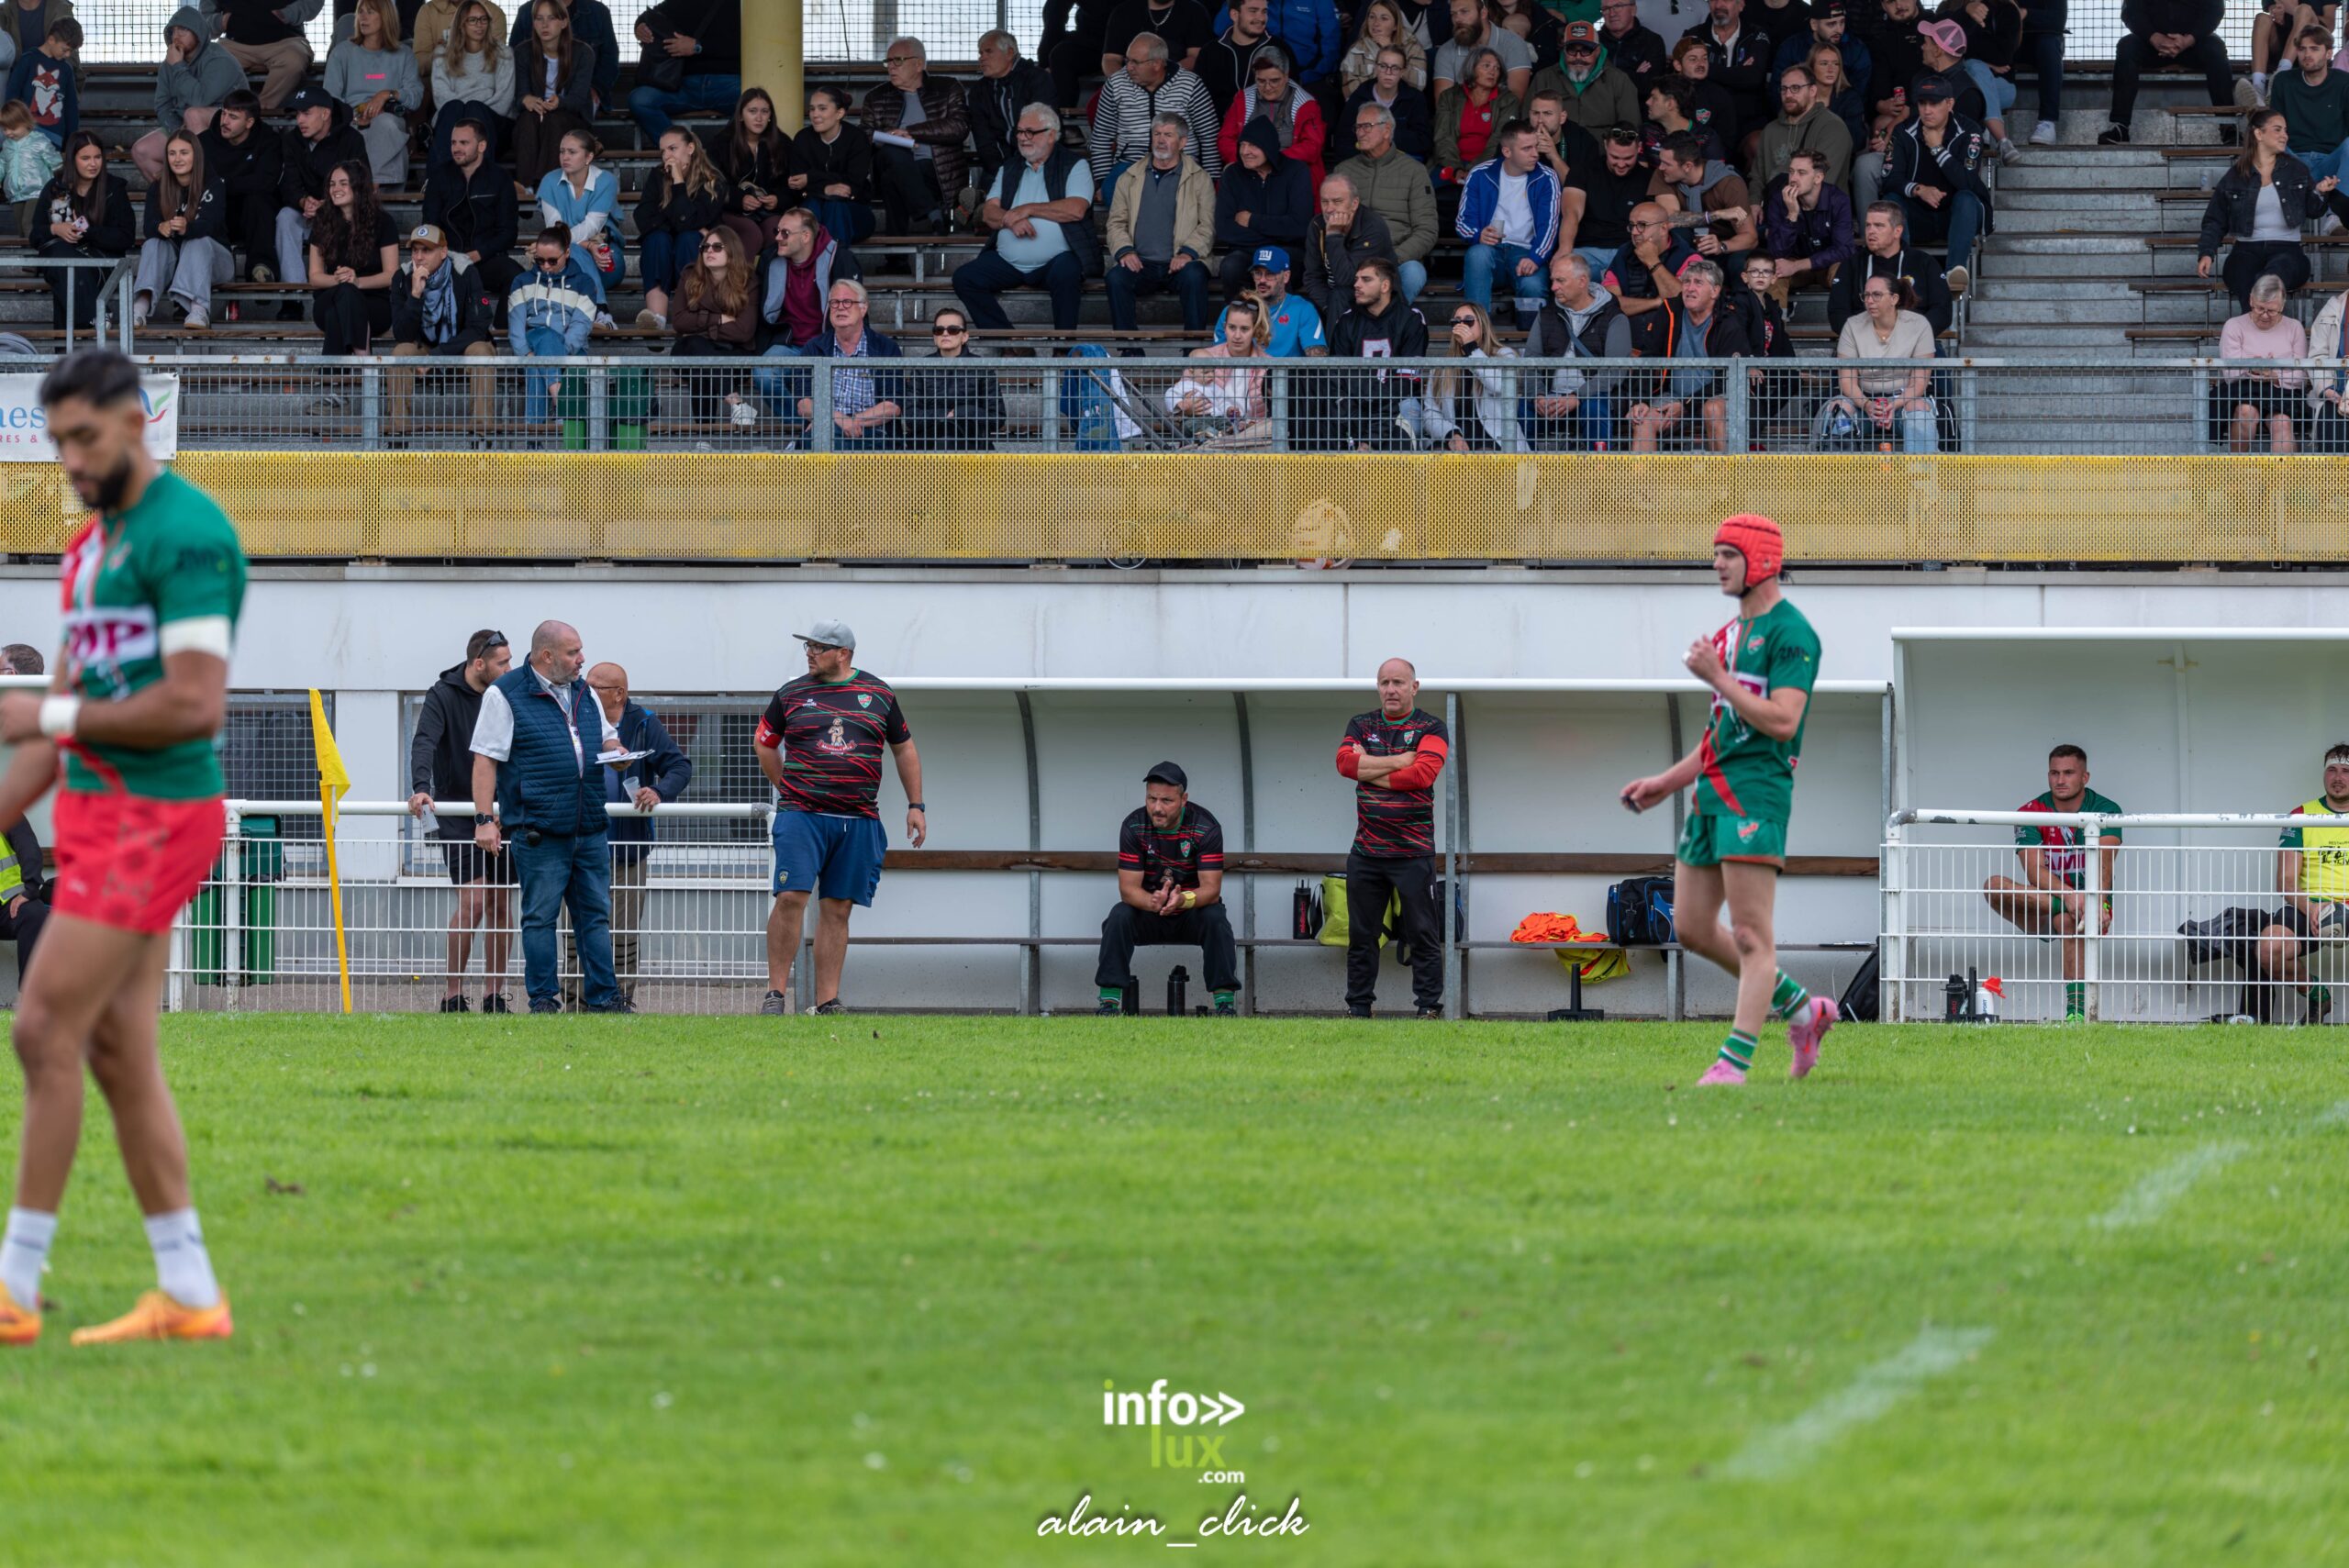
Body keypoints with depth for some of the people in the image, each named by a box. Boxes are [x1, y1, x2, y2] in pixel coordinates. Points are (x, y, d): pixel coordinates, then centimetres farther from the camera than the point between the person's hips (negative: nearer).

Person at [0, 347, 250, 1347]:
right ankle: (187, 1296, 10)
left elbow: (195, 704, -22)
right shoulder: (93, 545, 17)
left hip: (153, 817, -10)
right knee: (118, 1053, 7)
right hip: (101, 812, 10)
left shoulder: (186, 535, -14)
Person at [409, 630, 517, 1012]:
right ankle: (453, 995, -7)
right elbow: (424, 743, -20)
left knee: (501, 906, 4)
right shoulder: (443, 696, -8)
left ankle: (494, 995, 12)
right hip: (456, 816, -5)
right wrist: (421, 788, -36)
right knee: (472, 899, -14)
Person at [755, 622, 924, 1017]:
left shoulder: (878, 694, 9)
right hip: (801, 817, -1)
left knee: (837, 909, 3)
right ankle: (776, 993, -9)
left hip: (859, 821, 1)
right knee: (791, 897, -14)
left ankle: (828, 1002, 5)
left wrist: (916, 806, 13)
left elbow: (904, 749, 17)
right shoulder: (791, 694, 7)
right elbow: (764, 743, 19)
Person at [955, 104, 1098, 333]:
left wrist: (1028, 209, -10)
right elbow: (988, 213, 7)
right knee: (964, 277, -15)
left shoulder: (1073, 165, 3)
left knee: (1065, 272, -37)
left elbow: (1076, 210, -13)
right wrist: (1010, 220, -16)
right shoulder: (1010, 169, 18)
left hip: (1054, 260, -5)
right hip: (1008, 261, 5)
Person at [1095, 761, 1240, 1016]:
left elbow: (1211, 889, -23)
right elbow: (1128, 887, -19)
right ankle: (1109, 1001, -29)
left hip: (1192, 910, -1)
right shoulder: (1133, 826, -14)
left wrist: (1183, 900, -46)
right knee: (1119, 916, -29)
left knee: (1216, 918, -33)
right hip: (1149, 913, 1)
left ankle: (1224, 1001, -29)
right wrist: (1153, 902, -43)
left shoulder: (1206, 827, -18)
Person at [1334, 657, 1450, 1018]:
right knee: (1361, 935, 6)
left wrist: (1370, 771, -7)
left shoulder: (1431, 729, 1)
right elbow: (1345, 762, -6)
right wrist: (1399, 761, -10)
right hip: (1366, 850, 4)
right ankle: (1358, 1008, 12)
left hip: (1413, 852, -4)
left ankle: (1430, 1007, 0)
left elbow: (1423, 773, -15)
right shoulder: (1361, 726, 13)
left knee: (1423, 935, -3)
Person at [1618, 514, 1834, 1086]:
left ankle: (1735, 1061, -11)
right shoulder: (1731, 632, 20)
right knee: (1692, 928, 10)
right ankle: (1802, 1009, 21)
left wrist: (1717, 677, -15)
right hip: (1713, 792, 10)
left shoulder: (1789, 633, -9)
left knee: (1751, 936, -9)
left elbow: (1781, 721, -19)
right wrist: (1667, 782, 21)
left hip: (1757, 792, -10)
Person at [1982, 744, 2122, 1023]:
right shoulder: (2031, 813, -1)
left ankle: (2077, 1009, -49)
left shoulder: (2105, 811, -4)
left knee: (2069, 921, -40)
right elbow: (2034, 871, -15)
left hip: (2090, 900, -3)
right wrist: (2067, 894, -35)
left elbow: (2104, 865, -20)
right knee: (1994, 887, -25)